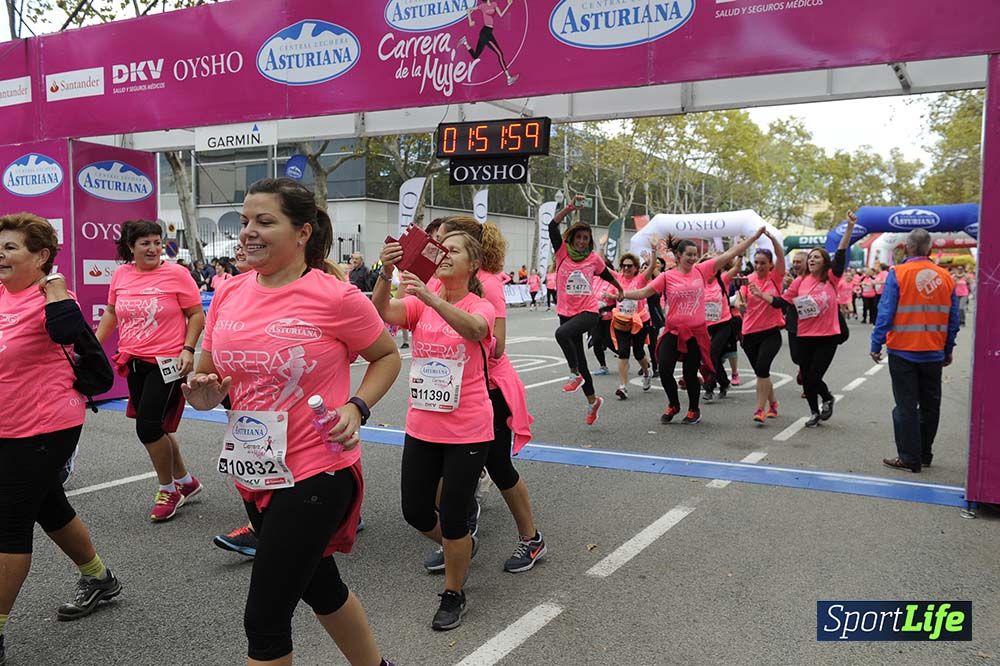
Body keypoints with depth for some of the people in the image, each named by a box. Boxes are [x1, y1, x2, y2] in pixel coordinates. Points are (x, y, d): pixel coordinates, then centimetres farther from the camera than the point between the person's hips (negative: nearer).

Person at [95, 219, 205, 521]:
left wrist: (188, 349, -15)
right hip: (134, 362, 6)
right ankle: (185, 480, 32)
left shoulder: (176, 274, -9)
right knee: (156, 427, 13)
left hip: (168, 361, -6)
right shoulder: (120, 275, 5)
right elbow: (111, 313, 18)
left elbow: (196, 314, -5)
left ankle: (168, 490, 12)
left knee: (148, 427, -9)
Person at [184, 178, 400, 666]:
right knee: (320, 587, 24)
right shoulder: (229, 296, 1)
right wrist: (202, 392, -11)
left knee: (264, 618, -2)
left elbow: (388, 356, 0)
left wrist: (356, 408, -15)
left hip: (316, 474, -6)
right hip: (254, 473, 7)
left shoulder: (335, 297, -14)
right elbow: (208, 381, 12)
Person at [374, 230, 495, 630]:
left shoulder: (481, 307, -8)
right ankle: (461, 547, 44)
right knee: (415, 512, 12)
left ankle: (454, 595, 25)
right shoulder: (420, 303, 2)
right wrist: (386, 274, -38)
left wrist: (433, 299, -48)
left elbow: (475, 330, -33)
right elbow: (382, 312, -19)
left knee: (452, 518, 0)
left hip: (467, 431, -4)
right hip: (421, 427, 4)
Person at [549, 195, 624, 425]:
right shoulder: (563, 252, 0)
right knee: (580, 359, 11)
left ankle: (575, 375, -16)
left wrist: (622, 290, 31)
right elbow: (552, 227, -13)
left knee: (562, 333, -34)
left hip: (589, 312, -3)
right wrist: (570, 208, -22)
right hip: (567, 312, 3)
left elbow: (607, 276, 19)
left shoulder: (594, 259, 0)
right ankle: (592, 400, 28)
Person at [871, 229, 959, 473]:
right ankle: (925, 454, 26)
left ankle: (909, 458, 7)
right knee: (930, 405, 15)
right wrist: (948, 350, 16)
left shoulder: (898, 273, -11)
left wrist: (876, 345, -7)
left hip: (903, 352, -4)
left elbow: (885, 313, -14)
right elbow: (953, 318, 7)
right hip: (934, 353, 4)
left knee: (906, 407, 3)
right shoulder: (945, 277, 2)